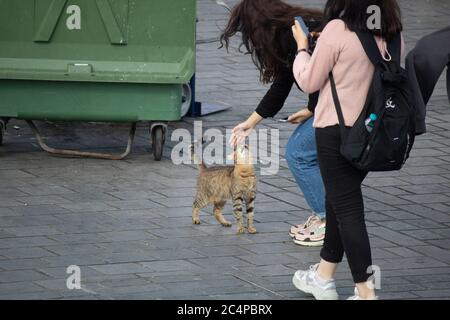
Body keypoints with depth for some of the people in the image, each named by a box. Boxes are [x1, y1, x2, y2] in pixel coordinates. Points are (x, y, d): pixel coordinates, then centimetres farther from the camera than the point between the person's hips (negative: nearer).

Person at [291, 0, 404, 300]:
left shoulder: (337, 29, -18)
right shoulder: (390, 32, 0)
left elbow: (309, 82, -8)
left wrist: (302, 47, 7)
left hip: (337, 131, -7)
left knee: (347, 210, -1)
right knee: (339, 201, 21)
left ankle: (366, 292, -4)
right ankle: (324, 276, 34)